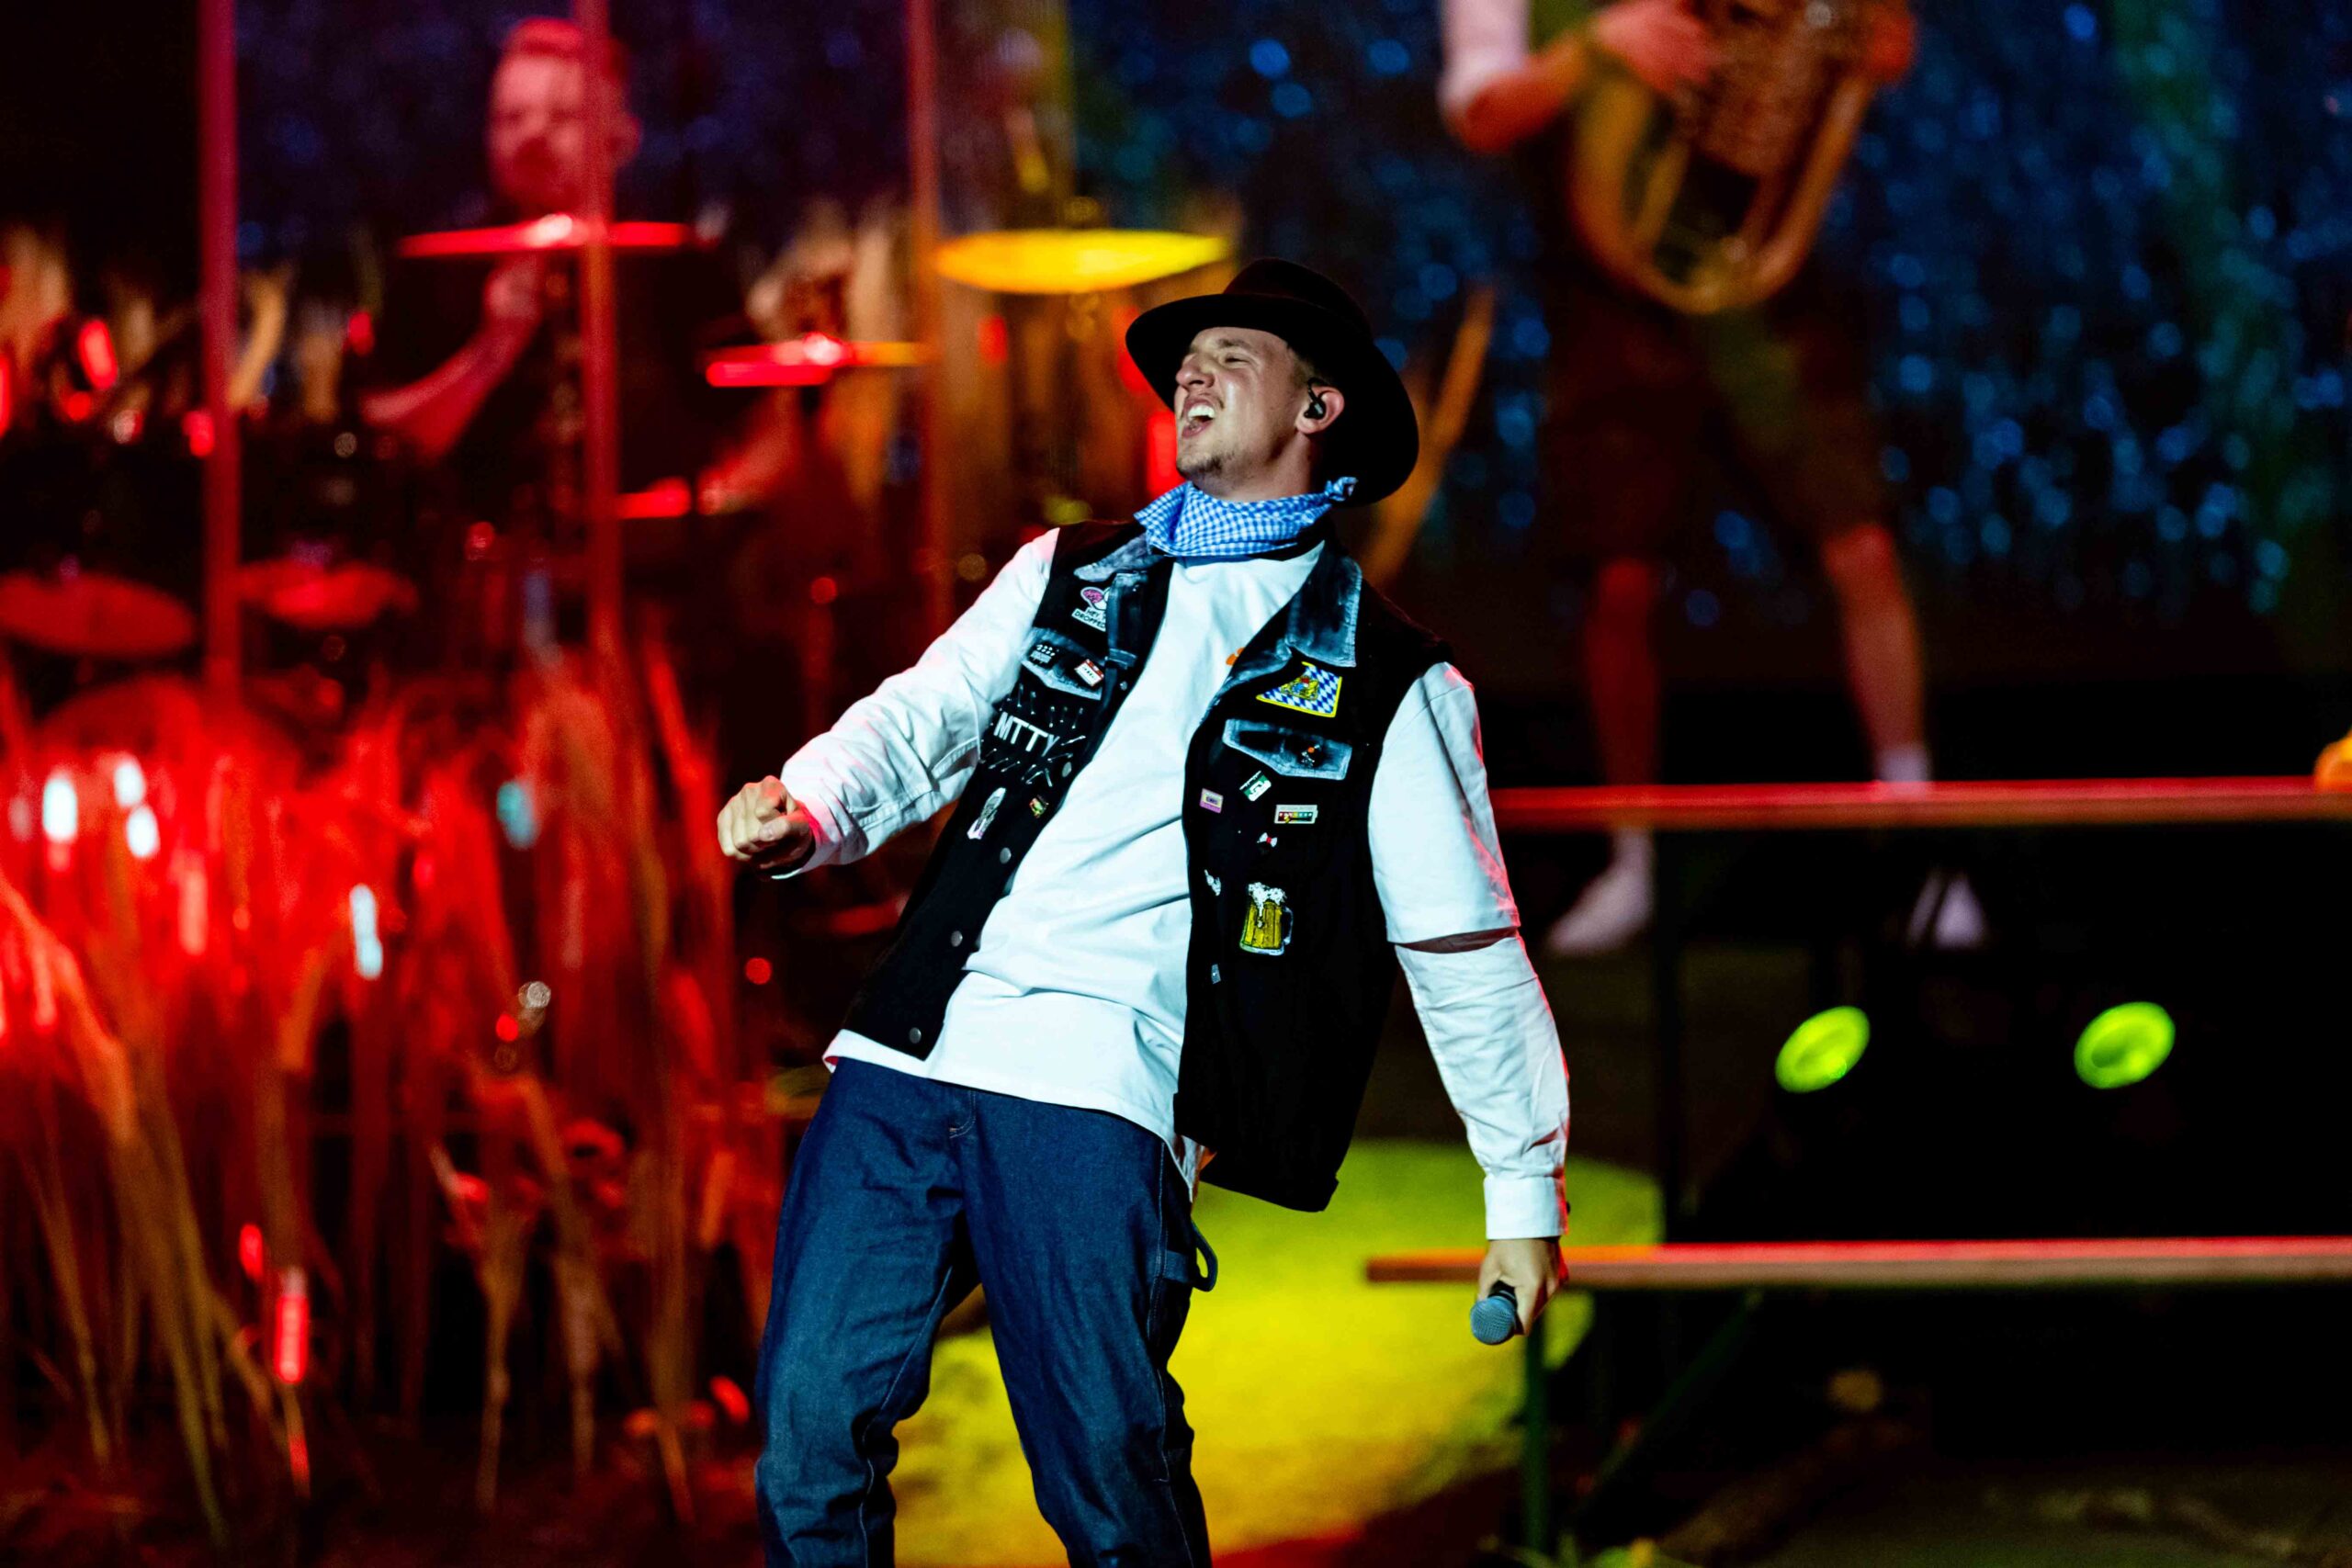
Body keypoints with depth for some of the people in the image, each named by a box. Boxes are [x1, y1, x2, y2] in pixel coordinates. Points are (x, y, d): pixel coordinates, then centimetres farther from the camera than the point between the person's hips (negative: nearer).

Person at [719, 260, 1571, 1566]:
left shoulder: (1385, 684, 10)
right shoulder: (1064, 579, 22)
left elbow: (1468, 955, 11)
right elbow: (921, 722, 12)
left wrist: (1524, 1190, 11)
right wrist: (809, 807, -10)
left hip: (1099, 1099, -4)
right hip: (906, 1063, 4)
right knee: (811, 1415, -5)